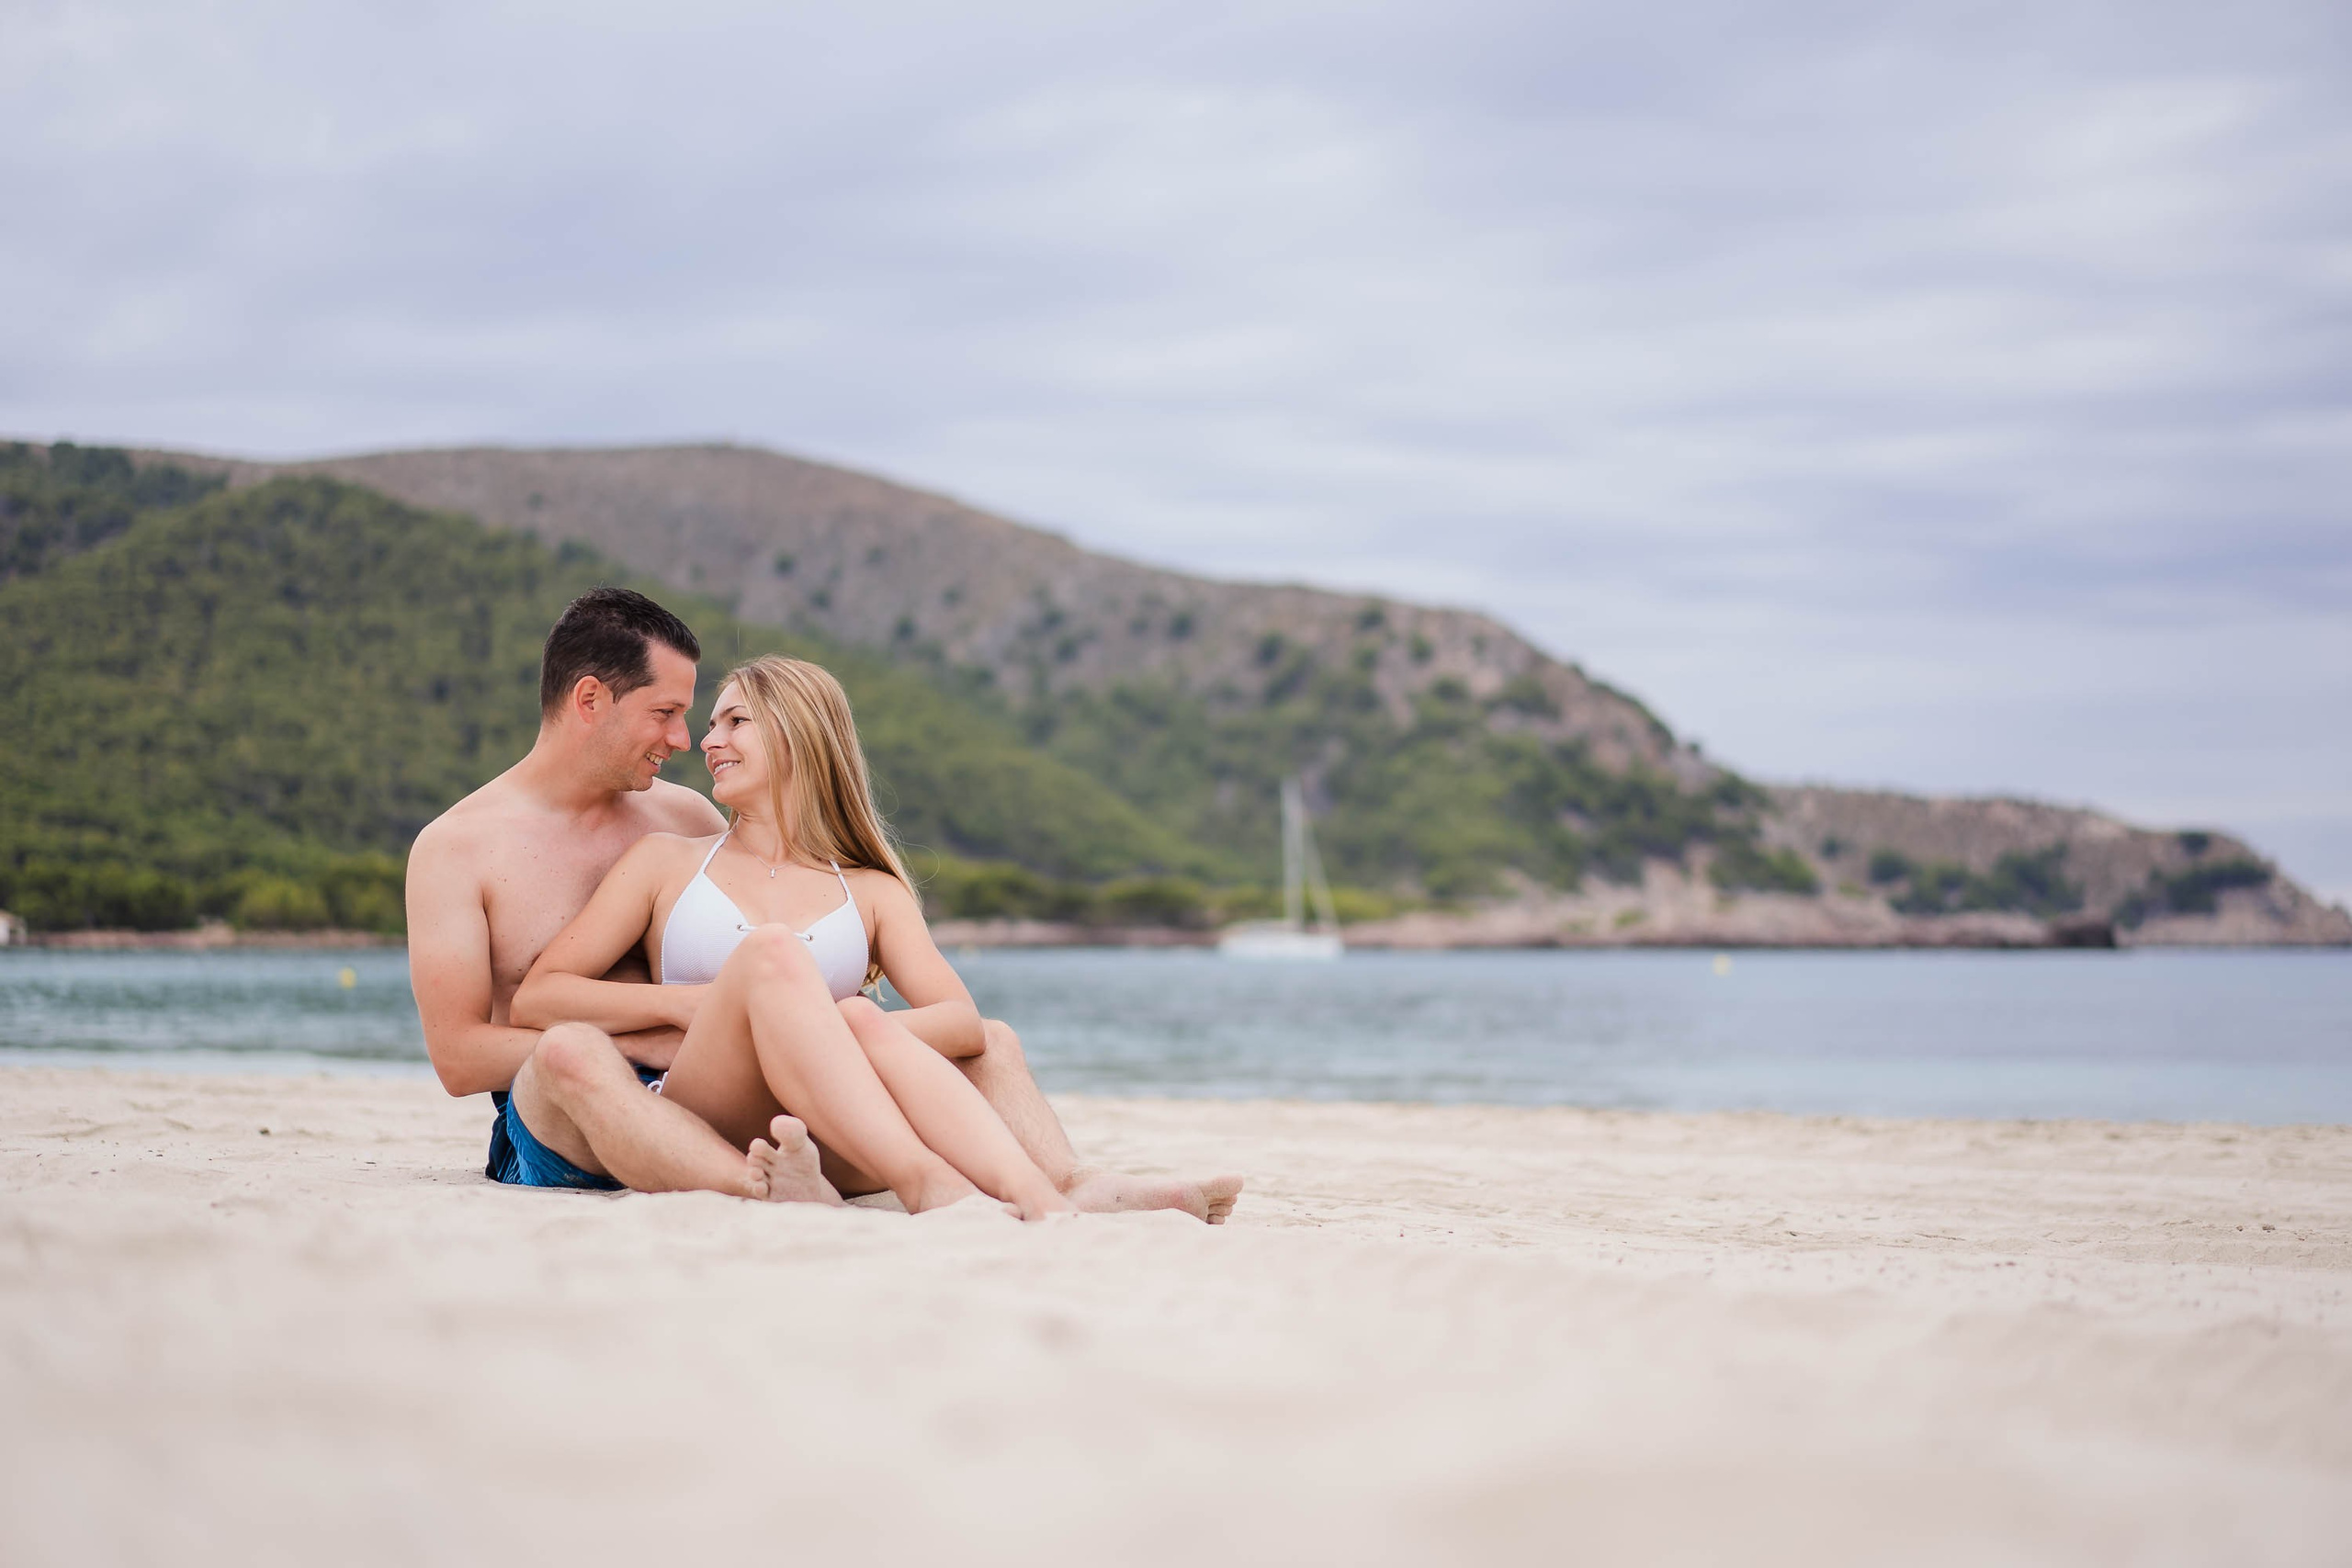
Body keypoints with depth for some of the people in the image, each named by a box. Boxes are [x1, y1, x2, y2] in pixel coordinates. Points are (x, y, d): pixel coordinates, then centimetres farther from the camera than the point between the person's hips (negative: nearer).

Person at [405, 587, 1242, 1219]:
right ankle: (766, 1193, -64)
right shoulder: (457, 846, 2)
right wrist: (657, 1042, -14)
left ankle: (1073, 1186, -39)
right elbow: (459, 1055, -6)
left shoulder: (684, 818, 17)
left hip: (714, 1109, 5)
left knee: (981, 1040, -8)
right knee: (572, 1051, -42)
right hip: (556, 1134, -5)